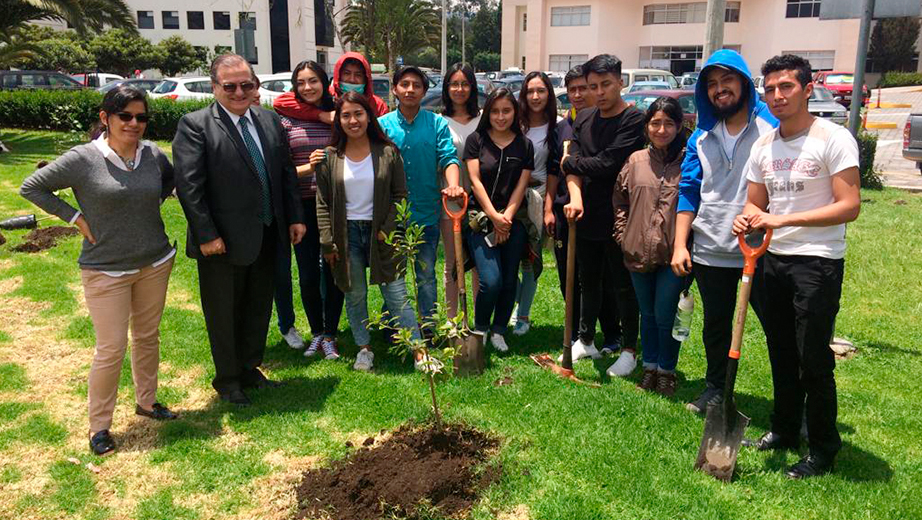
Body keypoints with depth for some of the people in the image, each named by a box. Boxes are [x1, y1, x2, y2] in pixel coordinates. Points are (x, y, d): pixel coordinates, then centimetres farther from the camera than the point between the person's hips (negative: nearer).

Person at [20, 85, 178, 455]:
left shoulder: (153, 155, -2)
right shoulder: (83, 159, -12)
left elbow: (171, 180, 21)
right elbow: (31, 187, -4)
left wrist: (151, 203, 6)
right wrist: (74, 217, -8)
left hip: (156, 263, 4)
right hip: (105, 271, -4)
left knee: (147, 336, 17)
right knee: (111, 349, 0)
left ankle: (146, 401, 36)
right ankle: (99, 425, 17)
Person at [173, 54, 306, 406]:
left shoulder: (269, 120, 6)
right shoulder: (195, 126, -11)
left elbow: (286, 172, 10)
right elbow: (188, 185, -16)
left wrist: (295, 217, 5)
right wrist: (206, 235, -19)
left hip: (267, 236, 6)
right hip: (223, 241, -5)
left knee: (259, 308, 18)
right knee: (223, 314, 11)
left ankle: (250, 369, 38)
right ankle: (227, 380, 30)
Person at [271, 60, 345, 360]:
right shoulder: (286, 120, 0)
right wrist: (308, 168, -18)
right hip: (304, 207, -1)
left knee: (334, 272, 5)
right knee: (308, 275, 6)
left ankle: (330, 335, 21)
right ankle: (316, 332, 26)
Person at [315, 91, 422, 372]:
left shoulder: (387, 152, -1)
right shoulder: (330, 157, 1)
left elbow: (399, 195, 2)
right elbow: (323, 204, 2)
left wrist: (387, 230, -7)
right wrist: (327, 244, -3)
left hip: (380, 233, -1)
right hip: (346, 233, 1)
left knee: (396, 294, 0)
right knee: (355, 295, 10)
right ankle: (364, 348, 26)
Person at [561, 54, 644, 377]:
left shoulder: (634, 120, -11)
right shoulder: (583, 120, 10)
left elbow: (607, 164, -21)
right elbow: (574, 165, 0)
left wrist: (569, 162, -6)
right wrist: (575, 197, -19)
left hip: (618, 219, -6)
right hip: (587, 217, 6)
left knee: (623, 285, 6)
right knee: (588, 281, 18)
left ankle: (629, 350, 20)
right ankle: (586, 341, 34)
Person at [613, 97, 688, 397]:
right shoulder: (636, 161, 6)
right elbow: (620, 199, 14)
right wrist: (622, 234, 7)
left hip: (674, 254, -4)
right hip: (639, 253, 4)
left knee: (665, 316, 3)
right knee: (647, 314, 17)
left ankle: (666, 372, 23)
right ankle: (650, 367, 32)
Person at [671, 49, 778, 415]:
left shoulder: (773, 127, -5)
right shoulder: (702, 137, 7)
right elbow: (688, 191, 6)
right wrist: (680, 244, 0)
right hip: (709, 250, 4)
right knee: (715, 325, 18)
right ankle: (716, 388, 36)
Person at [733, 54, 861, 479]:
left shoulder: (834, 139, -11)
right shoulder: (763, 147, 8)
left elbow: (849, 206, -18)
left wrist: (783, 220, -24)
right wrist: (748, 219, -10)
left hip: (818, 262, -6)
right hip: (773, 259, 6)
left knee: (814, 360, -2)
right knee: (781, 354, 15)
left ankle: (823, 451, 14)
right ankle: (785, 431, 32)